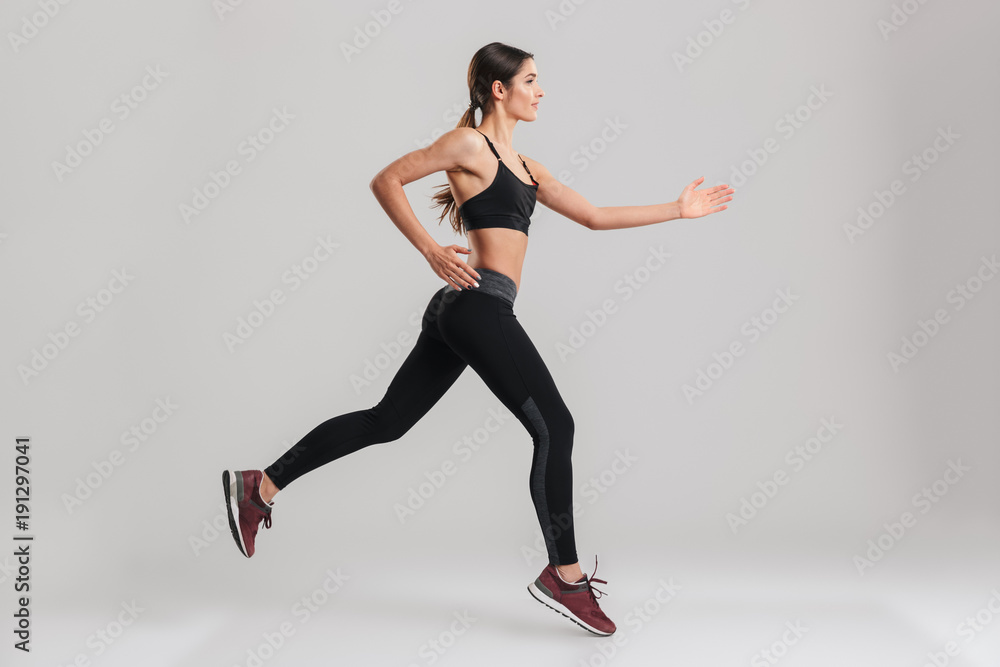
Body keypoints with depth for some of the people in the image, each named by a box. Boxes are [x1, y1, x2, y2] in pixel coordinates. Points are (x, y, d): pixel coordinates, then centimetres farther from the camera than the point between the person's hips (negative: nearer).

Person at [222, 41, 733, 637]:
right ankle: (565, 575, 3)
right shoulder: (470, 143, -2)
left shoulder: (523, 166, 24)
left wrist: (678, 209, 23)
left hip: (461, 314, 9)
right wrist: (432, 251, -11)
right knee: (554, 426, -5)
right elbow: (387, 181, -5)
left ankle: (260, 486, 14)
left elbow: (595, 216, 24)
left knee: (388, 420, 10)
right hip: (478, 304, -9)